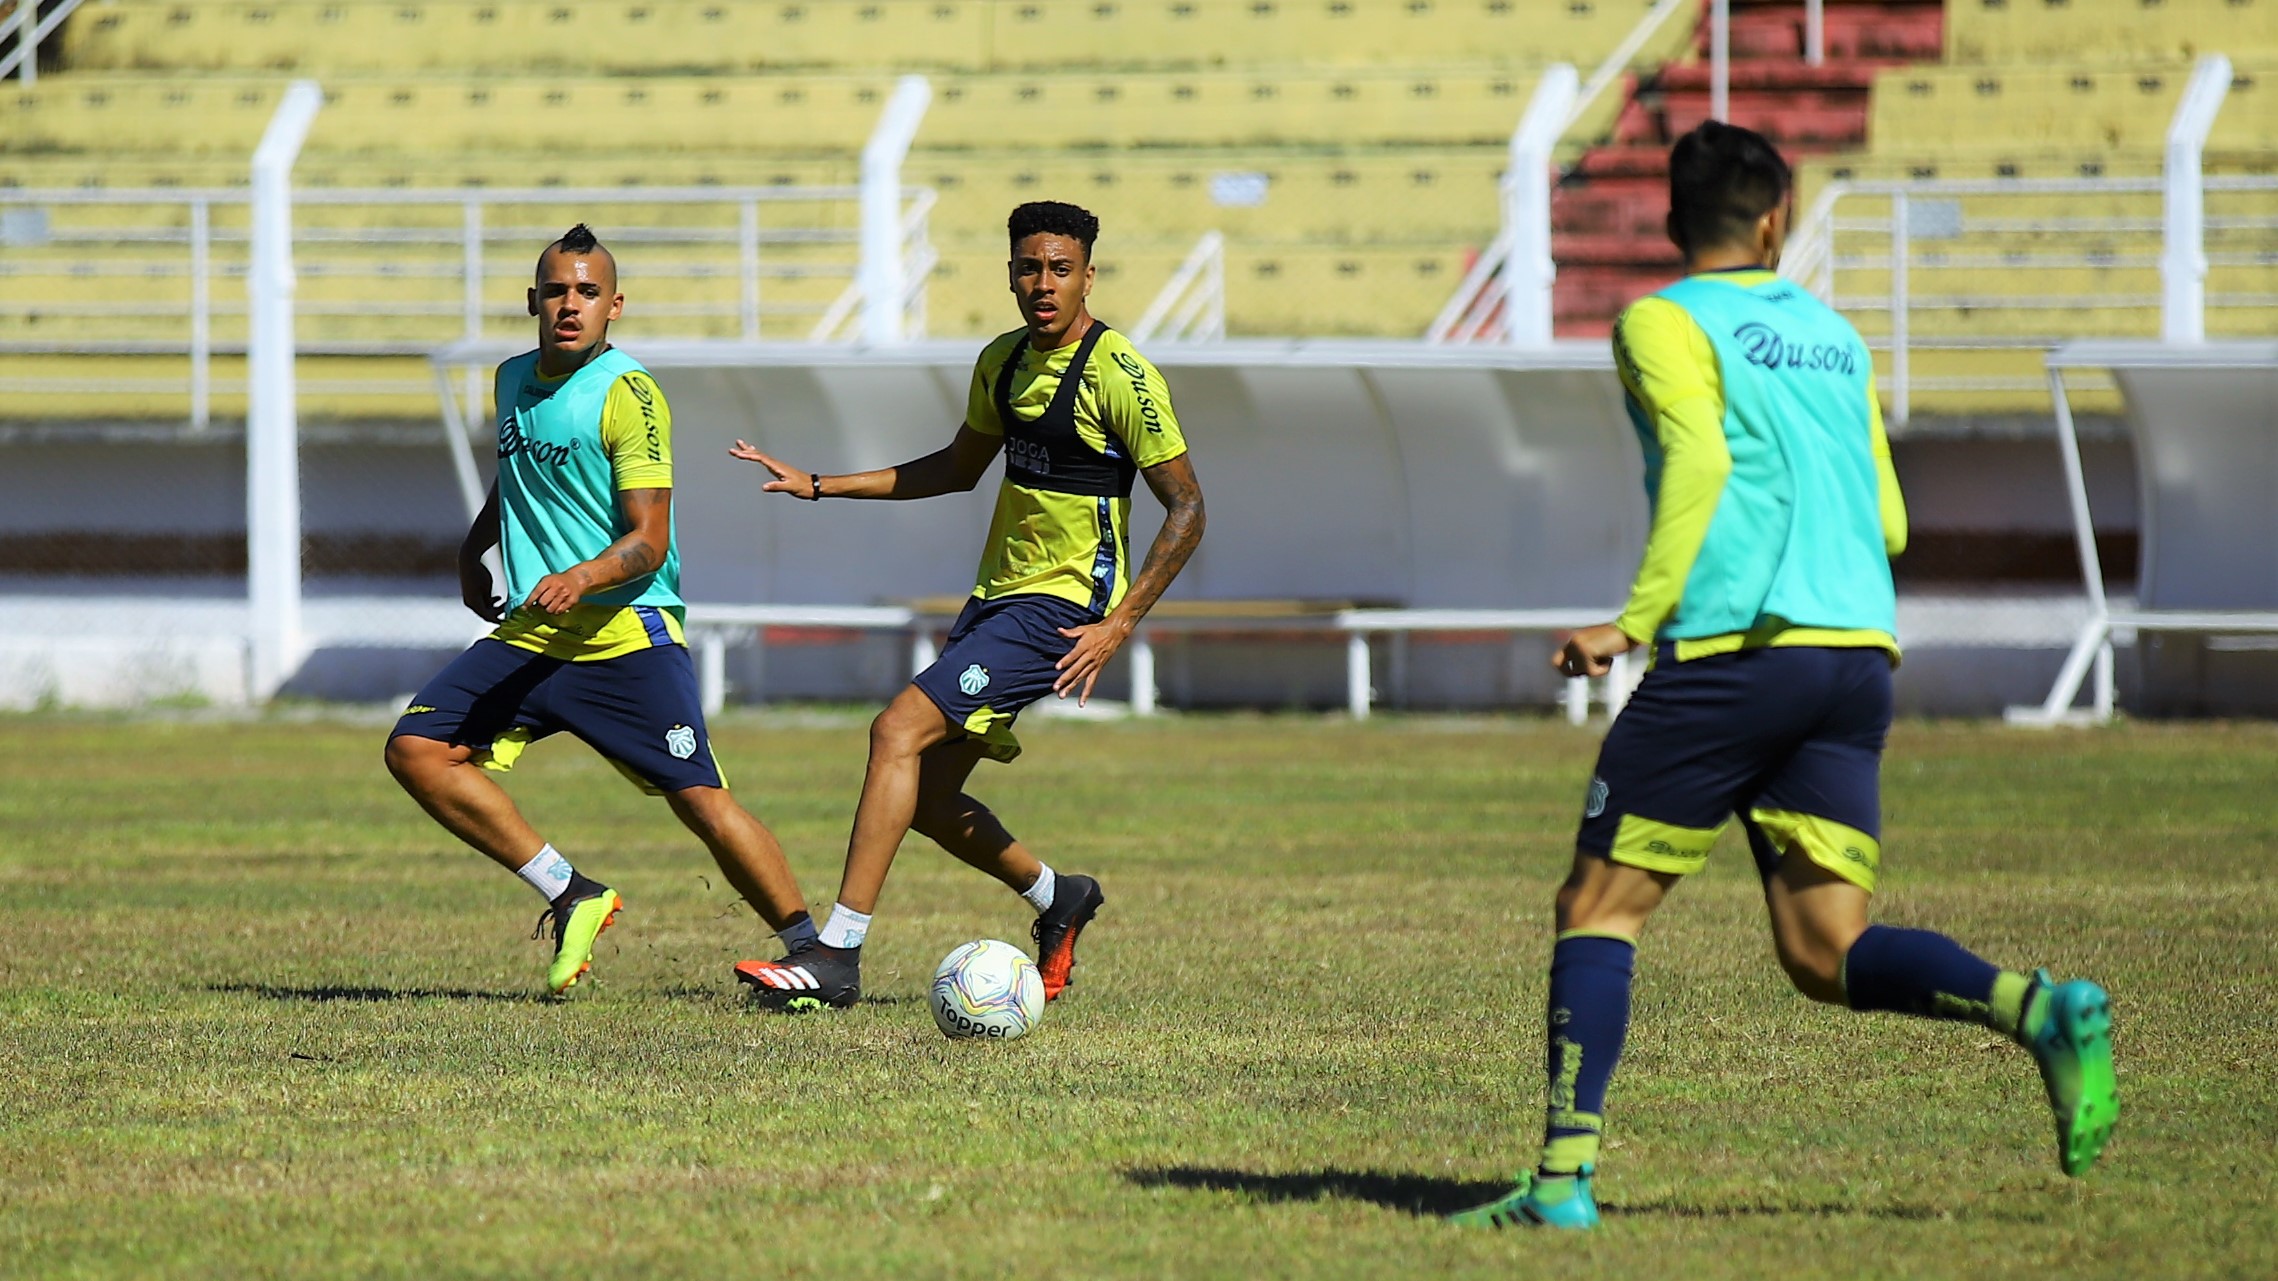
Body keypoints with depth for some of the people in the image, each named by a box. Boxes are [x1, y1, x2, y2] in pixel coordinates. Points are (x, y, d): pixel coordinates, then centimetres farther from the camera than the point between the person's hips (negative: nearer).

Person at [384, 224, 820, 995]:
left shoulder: (627, 395, -11)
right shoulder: (514, 381, 11)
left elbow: (648, 541, -16)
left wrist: (582, 577, -33)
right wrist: (473, 551, 25)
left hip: (627, 634, -7)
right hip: (530, 634, 7)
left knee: (700, 800, -13)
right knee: (415, 749, -7)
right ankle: (570, 896, 1)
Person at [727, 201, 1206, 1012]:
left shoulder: (1119, 375, -14)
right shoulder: (1003, 361, 9)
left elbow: (1186, 508, -13)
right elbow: (960, 468, 25)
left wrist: (1120, 624, -20)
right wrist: (821, 486, 19)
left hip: (1062, 606, -8)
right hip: (996, 595, 8)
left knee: (899, 731, -21)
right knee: (926, 798, 9)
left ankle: (837, 956, -22)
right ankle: (1057, 899, 34)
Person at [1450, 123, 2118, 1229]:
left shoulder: (1665, 324, 2)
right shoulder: (1834, 337, 20)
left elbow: (1701, 464, -15)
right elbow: (1887, 523, 20)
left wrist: (1637, 618, -17)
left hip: (1736, 650, -6)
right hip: (1859, 656, 6)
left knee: (1598, 908, 3)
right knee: (1824, 953, 3)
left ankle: (1565, 1179, -6)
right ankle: (2042, 1012, -20)